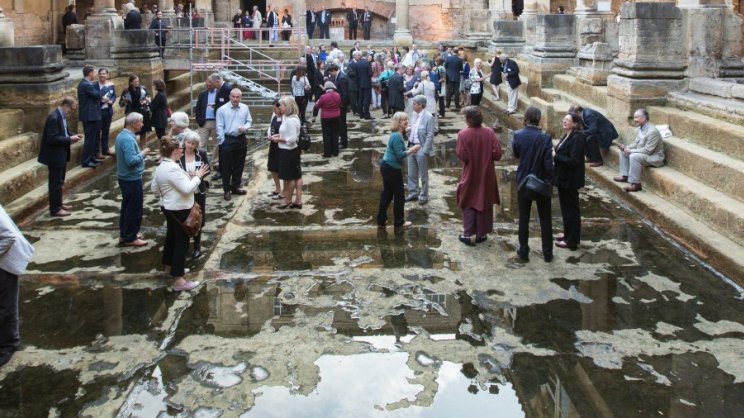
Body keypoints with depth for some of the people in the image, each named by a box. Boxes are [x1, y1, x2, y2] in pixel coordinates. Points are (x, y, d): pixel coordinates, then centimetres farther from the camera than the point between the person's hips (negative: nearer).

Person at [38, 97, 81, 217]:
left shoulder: (62, 115, 6)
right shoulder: (54, 117, -24)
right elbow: (52, 138, -27)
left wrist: (72, 136, -1)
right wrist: (69, 139, -23)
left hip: (61, 154, 10)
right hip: (54, 155, -10)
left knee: (59, 181, 20)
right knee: (55, 182, -1)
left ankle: (58, 204, 32)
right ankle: (55, 209, 7)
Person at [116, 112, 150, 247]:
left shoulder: (122, 135, 8)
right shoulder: (128, 139, -24)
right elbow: (131, 160, -30)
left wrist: (140, 153, 8)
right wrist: (142, 154, -16)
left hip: (125, 177, 10)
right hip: (132, 179, -10)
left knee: (127, 206, 18)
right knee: (134, 209, 0)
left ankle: (124, 234, 28)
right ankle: (130, 238, 9)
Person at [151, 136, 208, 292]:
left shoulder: (161, 167, 6)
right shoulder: (173, 169, -26)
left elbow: (154, 188, 14)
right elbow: (187, 189, -28)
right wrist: (198, 176, -16)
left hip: (169, 207, 10)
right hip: (179, 210, -10)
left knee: (171, 237, 24)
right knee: (182, 242, -5)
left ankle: (169, 267, 41)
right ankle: (178, 280, -5)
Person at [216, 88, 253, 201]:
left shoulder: (245, 108, 2)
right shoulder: (222, 110, -8)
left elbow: (249, 121, 11)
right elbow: (220, 127, -7)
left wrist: (245, 127, -12)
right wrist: (222, 142, -10)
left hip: (241, 140, 4)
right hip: (227, 140, -4)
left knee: (239, 165, 13)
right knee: (227, 166, 1)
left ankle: (235, 187, 27)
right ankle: (227, 190, 9)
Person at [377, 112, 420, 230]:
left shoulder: (397, 134, 9)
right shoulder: (397, 136, -21)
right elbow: (400, 154, -24)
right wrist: (412, 149, -16)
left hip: (386, 167, 10)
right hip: (392, 168, -10)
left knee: (387, 193, 16)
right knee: (399, 196, 4)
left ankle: (381, 220, 23)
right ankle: (399, 222, 15)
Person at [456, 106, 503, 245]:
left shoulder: (463, 134, -17)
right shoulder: (489, 133, -11)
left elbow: (462, 156, -18)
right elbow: (497, 154, -11)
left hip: (470, 176, -1)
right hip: (486, 176, 2)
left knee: (468, 205, 12)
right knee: (484, 203, 13)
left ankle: (467, 234, 10)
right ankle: (481, 234, 20)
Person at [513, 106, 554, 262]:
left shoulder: (518, 135, -11)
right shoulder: (545, 138, -16)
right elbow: (548, 163, -15)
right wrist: (549, 182, -6)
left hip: (523, 182, 1)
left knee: (524, 218, 13)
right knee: (545, 219, 12)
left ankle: (523, 251, 18)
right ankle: (547, 253, 18)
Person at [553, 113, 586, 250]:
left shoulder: (577, 138, -20)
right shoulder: (567, 136, 9)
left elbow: (573, 161, -24)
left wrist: (555, 156, -20)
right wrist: (554, 153, -2)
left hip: (570, 180, -9)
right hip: (563, 177, 9)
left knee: (571, 208, 1)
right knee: (565, 206, 19)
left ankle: (572, 240, 11)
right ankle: (568, 233, 34)